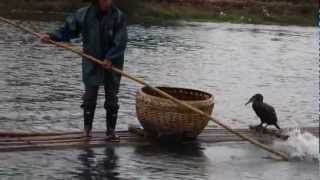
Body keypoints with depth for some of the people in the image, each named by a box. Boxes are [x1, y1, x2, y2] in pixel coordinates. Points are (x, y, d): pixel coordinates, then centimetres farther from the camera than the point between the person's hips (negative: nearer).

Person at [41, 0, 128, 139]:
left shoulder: (119, 16, -11)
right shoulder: (84, 14, -4)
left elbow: (121, 42, -15)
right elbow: (68, 30, 2)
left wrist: (110, 58, -24)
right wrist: (52, 37, -12)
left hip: (112, 65, -1)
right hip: (91, 65, 1)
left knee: (111, 99, 6)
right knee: (89, 97, 6)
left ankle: (111, 130, 16)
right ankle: (87, 128, 19)